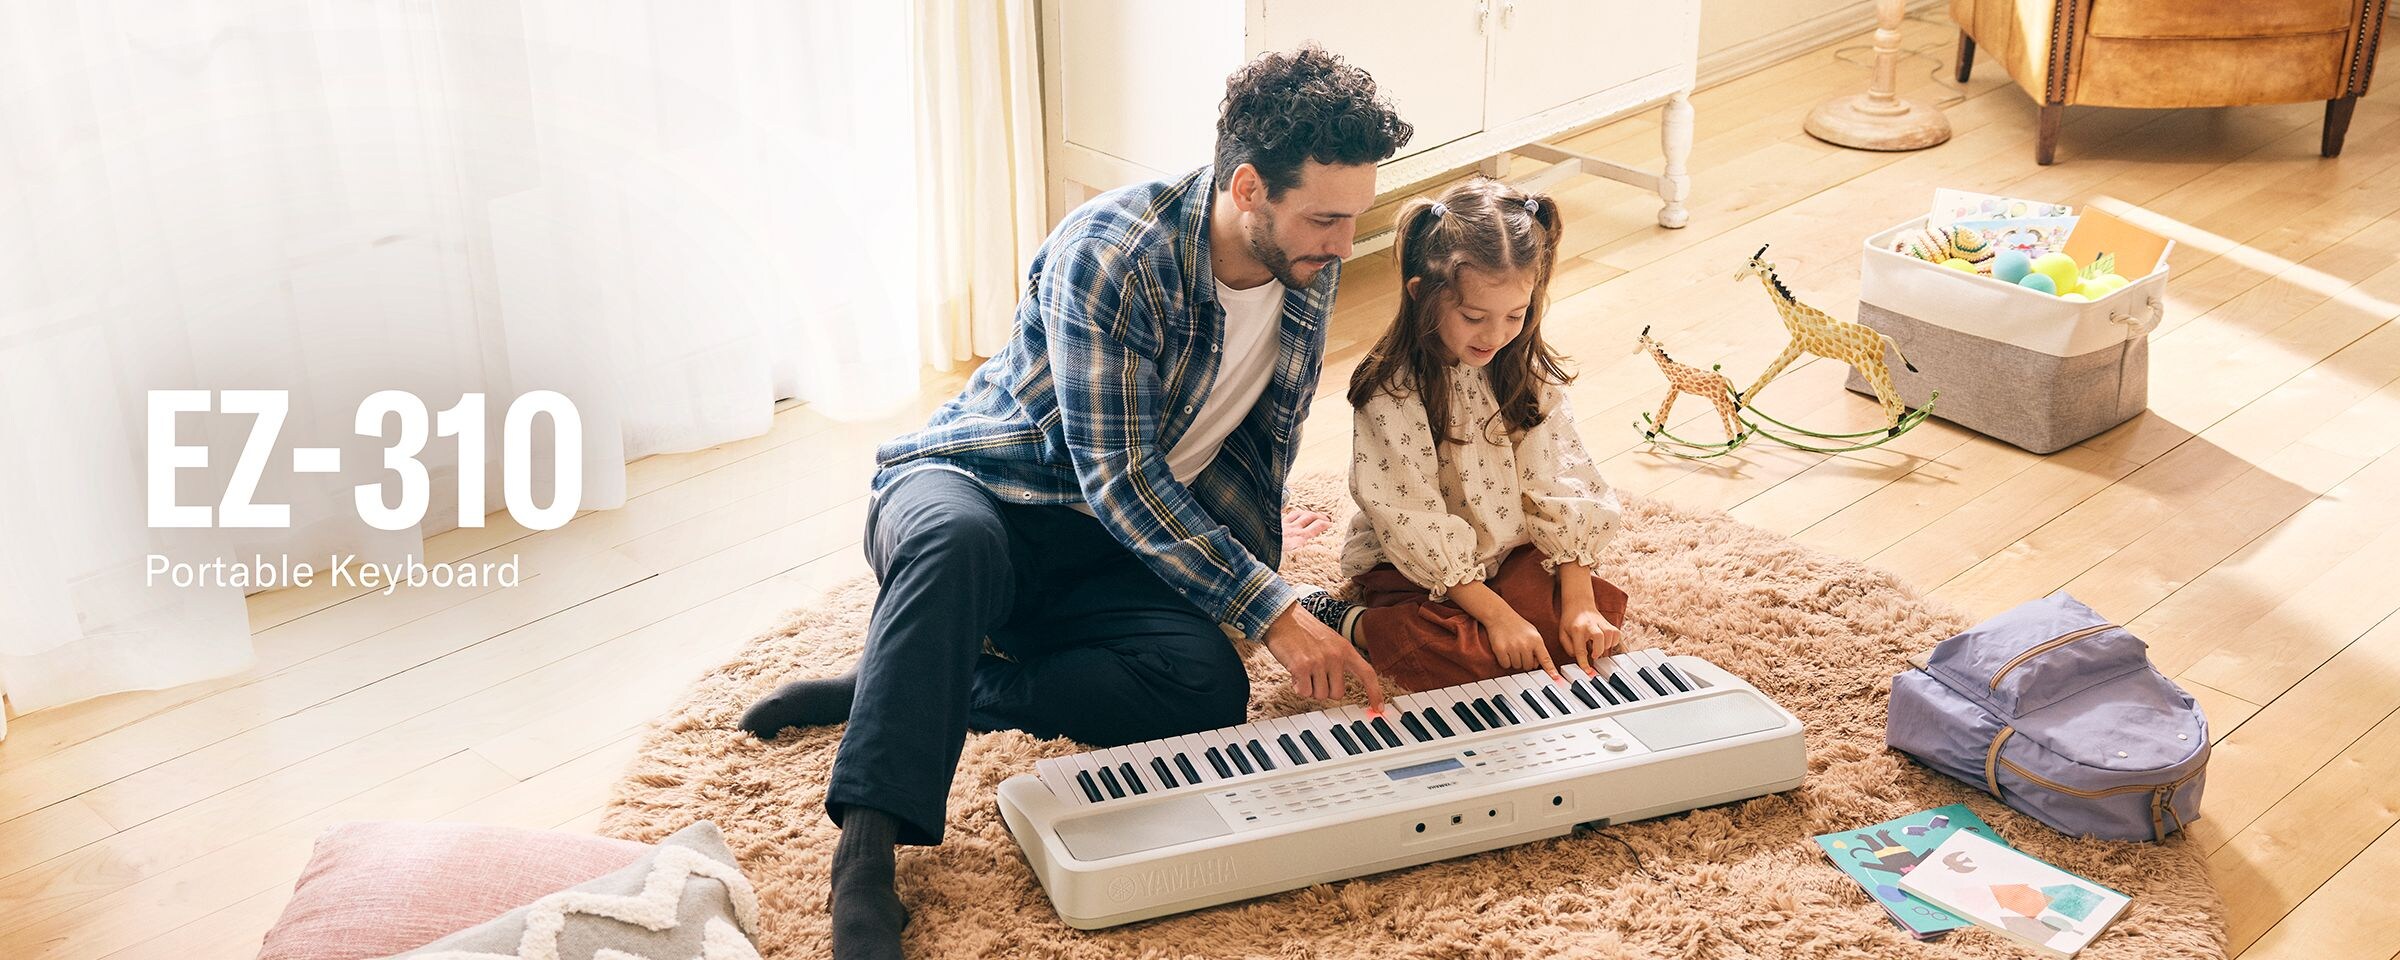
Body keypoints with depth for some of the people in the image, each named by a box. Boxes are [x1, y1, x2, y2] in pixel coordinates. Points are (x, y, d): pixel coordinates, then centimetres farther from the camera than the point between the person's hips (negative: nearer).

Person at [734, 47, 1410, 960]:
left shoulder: (1308, 267, -3)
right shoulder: (1110, 252, -23)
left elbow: (1262, 445, 12)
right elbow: (1120, 479, -25)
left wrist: (1260, 591, 6)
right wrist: (1269, 609, -27)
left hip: (1112, 555, 6)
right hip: (967, 485, -5)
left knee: (1209, 687, -26)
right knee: (960, 540, -43)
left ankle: (894, 690, -19)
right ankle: (866, 848, -41)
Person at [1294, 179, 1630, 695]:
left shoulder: (1528, 372, -4)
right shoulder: (1390, 392, -21)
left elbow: (1564, 488, -5)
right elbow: (1416, 528, -21)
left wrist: (1578, 601, -16)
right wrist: (1496, 614, -26)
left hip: (1512, 554, 5)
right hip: (1412, 570, -4)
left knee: (1603, 611, -20)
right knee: (1430, 651, -34)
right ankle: (1349, 624, -6)